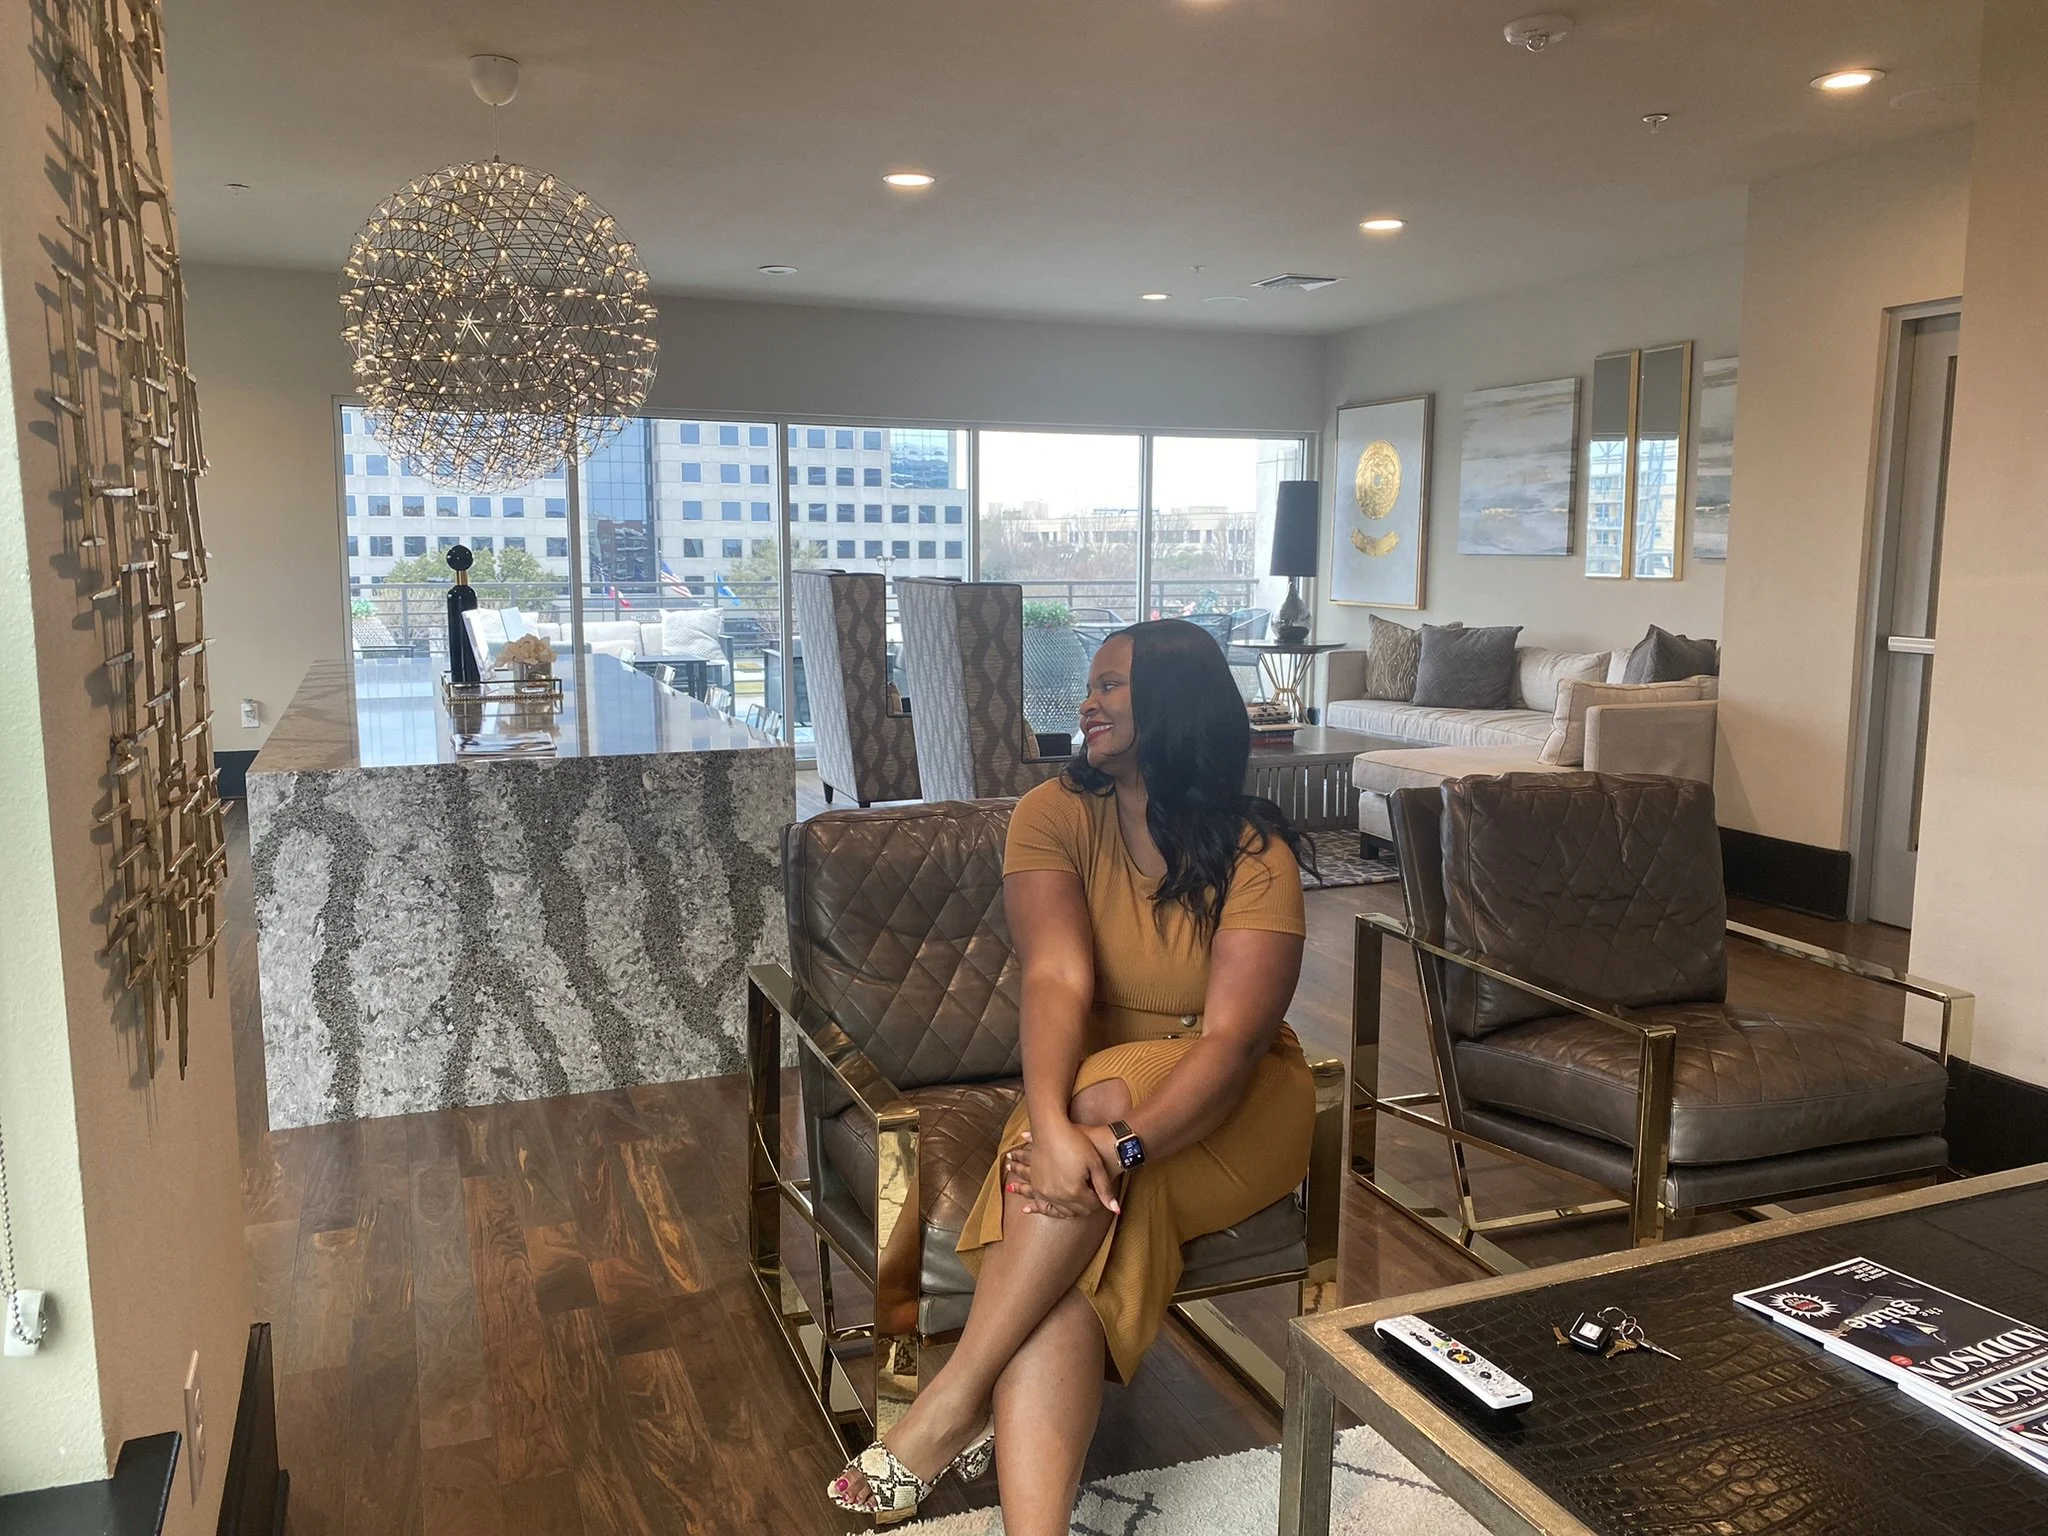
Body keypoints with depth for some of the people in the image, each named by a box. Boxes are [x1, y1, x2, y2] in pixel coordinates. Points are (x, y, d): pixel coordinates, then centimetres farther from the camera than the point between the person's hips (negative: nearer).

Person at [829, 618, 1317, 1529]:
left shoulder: (1255, 856, -14)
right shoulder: (1056, 816, -7)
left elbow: (1232, 1038, -24)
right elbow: (1057, 979, -21)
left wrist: (1120, 1142, -40)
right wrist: (1050, 1125, -38)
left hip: (1224, 1112, -2)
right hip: (1086, 1093, 2)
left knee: (1107, 1095, -35)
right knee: (1061, 1263, -30)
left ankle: (955, 1400, -26)